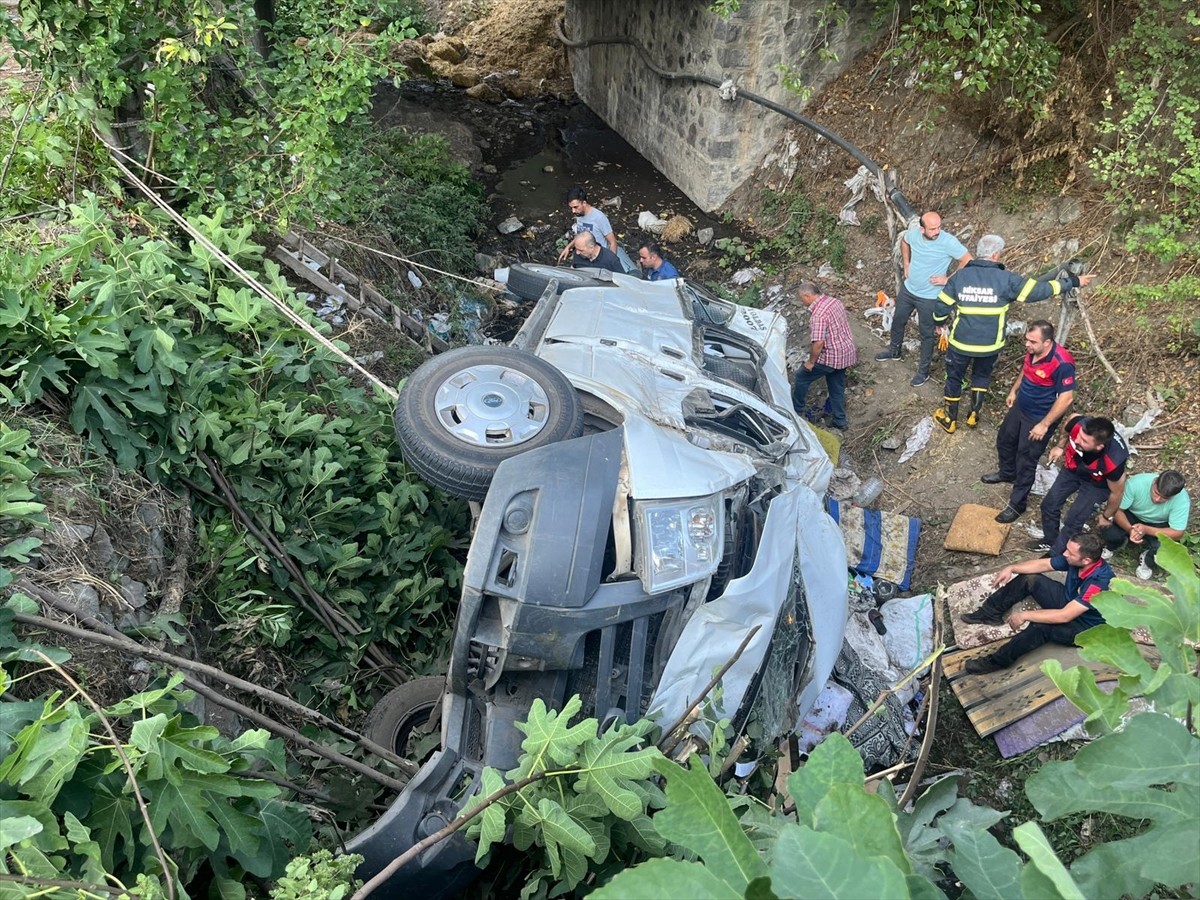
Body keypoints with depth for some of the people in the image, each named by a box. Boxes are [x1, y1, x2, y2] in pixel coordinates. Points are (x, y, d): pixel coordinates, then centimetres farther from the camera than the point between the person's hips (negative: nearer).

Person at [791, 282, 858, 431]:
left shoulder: (818, 314, -26)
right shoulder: (833, 301, 3)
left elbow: (818, 342, -30)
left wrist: (811, 361, -15)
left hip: (831, 356, -9)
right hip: (846, 352, 9)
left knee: (802, 377, 11)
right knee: (837, 386, 21)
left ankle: (796, 411, 25)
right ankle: (839, 420, 29)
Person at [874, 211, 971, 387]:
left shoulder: (949, 242, -27)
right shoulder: (913, 233, -14)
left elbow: (968, 261, -18)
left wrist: (948, 279, -18)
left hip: (929, 297, -5)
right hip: (908, 289, 5)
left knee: (926, 334, 9)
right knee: (898, 321, 24)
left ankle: (923, 371, 26)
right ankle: (894, 351, 51)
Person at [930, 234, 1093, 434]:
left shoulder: (960, 276, -9)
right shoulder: (1006, 279, -14)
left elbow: (942, 306, -4)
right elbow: (1039, 290, -11)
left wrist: (938, 324, 17)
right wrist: (1073, 282, -1)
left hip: (961, 342, 0)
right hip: (990, 344, 0)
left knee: (954, 377, 20)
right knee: (982, 376, 27)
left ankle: (950, 419, 31)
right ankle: (974, 415, 36)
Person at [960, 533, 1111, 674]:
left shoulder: (1098, 582, -37)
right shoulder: (1074, 558, -15)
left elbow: (1064, 616, -38)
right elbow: (1043, 564, 0)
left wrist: (1025, 615, -32)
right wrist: (1011, 569, -14)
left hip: (1086, 627, -8)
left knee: (1041, 626, -35)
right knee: (1030, 579, -6)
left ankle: (998, 660, -19)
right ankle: (990, 613, 7)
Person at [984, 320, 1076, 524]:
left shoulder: (1062, 363, -34)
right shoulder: (1033, 351, -11)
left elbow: (1066, 398, -29)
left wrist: (1044, 425, -25)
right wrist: (1014, 391, 19)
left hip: (1040, 418, -8)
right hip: (1020, 407, 8)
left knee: (1026, 461, 4)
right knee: (1004, 440, 27)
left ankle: (1017, 503, 22)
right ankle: (1007, 473, 55)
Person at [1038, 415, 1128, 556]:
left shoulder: (1113, 462, -45)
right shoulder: (1078, 424, -39)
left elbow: (1117, 492, -22)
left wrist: (1107, 517, -4)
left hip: (1097, 484, -4)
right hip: (1073, 468, 4)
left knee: (1072, 522, -6)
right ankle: (1050, 541, 38)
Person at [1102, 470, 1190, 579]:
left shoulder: (1182, 500, -32)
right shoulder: (1136, 482, -33)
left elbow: (1177, 533, -26)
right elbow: (1117, 509, -23)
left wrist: (1146, 530, -40)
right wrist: (1130, 529, -42)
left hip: (1159, 525, 0)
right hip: (1132, 515, 1)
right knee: (1110, 534, -28)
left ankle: (1147, 562, 6)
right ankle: (1111, 545, 12)